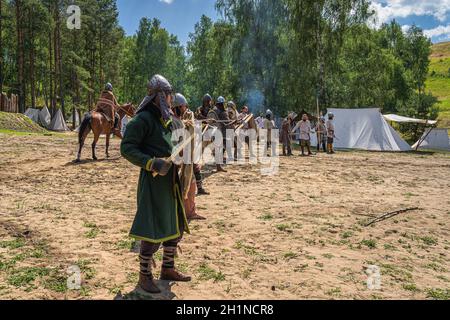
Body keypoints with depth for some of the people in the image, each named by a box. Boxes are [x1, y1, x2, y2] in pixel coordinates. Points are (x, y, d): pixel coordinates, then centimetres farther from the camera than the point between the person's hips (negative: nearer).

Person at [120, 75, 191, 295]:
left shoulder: (167, 119, 14)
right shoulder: (143, 119, -13)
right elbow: (127, 148, -17)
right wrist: (152, 163, -26)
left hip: (171, 181, 9)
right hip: (153, 182, -9)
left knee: (177, 225, 16)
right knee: (154, 230, -2)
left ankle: (168, 269, 32)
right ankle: (145, 276, 16)